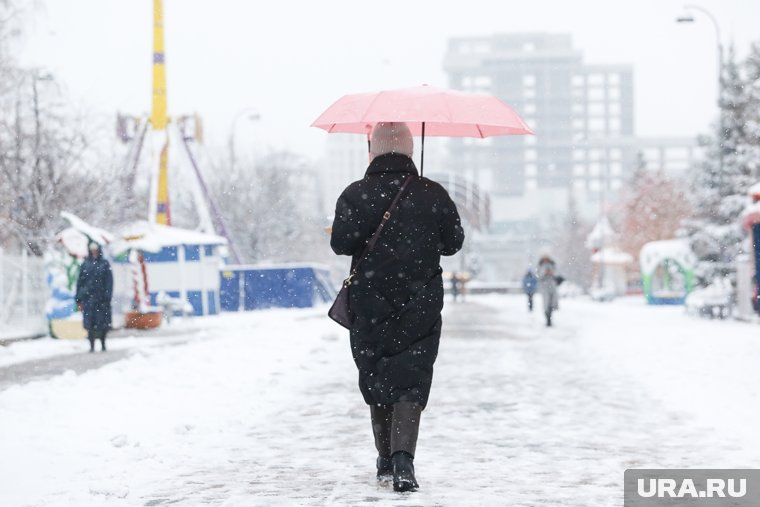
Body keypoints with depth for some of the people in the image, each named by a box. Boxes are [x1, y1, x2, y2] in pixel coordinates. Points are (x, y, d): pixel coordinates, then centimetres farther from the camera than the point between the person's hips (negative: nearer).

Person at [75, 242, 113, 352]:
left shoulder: (105, 264, 4)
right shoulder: (85, 264, 8)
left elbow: (109, 281, -1)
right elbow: (80, 281, 7)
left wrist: (108, 297, -11)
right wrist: (79, 299, 1)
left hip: (101, 297, -1)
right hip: (88, 297, 1)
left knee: (103, 322, 2)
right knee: (90, 322, -4)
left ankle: (103, 344, 17)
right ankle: (92, 346, 0)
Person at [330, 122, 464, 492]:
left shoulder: (355, 195, -5)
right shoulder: (433, 195, -3)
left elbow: (341, 243, -11)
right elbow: (453, 242, 4)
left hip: (370, 308, 1)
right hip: (420, 309, 0)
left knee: (377, 379, 14)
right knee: (411, 381, -1)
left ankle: (386, 460, 21)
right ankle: (403, 456, -21)